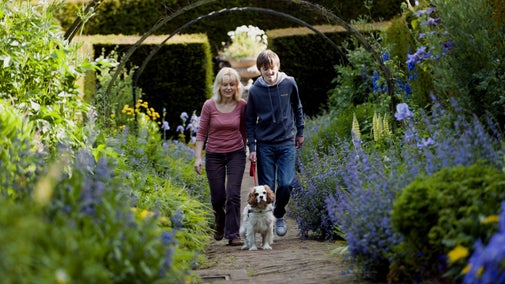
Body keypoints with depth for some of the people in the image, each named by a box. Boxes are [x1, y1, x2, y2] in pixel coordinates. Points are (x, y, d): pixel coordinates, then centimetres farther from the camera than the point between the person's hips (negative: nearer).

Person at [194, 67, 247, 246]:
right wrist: (198, 157, -7)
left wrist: (251, 151, 7)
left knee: (233, 194, -10)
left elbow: (244, 130, 8)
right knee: (218, 196, 6)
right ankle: (220, 223, 38)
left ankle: (233, 234, -3)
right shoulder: (209, 106, -9)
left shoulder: (242, 105, -5)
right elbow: (201, 132, -3)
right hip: (214, 155, 0)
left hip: (236, 154, 0)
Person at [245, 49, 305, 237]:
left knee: (286, 184, -8)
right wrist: (251, 147, -3)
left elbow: (297, 108, 14)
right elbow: (250, 121, 2)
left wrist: (300, 132, 16)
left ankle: (279, 215, 17)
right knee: (266, 187, 0)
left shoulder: (289, 83, -3)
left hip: (287, 143, 0)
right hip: (264, 145, 0)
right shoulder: (255, 91, -5)